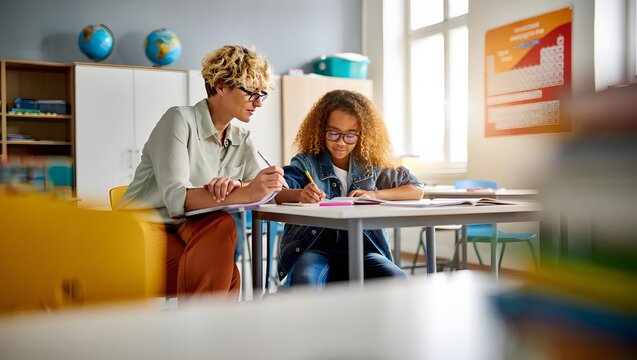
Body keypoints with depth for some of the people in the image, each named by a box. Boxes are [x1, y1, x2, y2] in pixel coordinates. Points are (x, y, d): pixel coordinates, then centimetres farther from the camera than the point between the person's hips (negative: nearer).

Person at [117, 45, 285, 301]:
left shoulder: (242, 141, 11)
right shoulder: (180, 119, -11)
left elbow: (262, 191, -4)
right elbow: (175, 198, -24)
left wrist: (234, 185, -26)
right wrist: (245, 193, -34)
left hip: (192, 234, 5)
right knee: (221, 225, -31)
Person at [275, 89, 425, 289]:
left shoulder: (371, 167, 12)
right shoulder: (306, 163, 5)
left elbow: (417, 189, 14)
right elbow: (277, 192, -13)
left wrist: (375, 195, -2)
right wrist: (300, 194, -37)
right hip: (315, 248, -2)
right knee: (306, 281, -36)